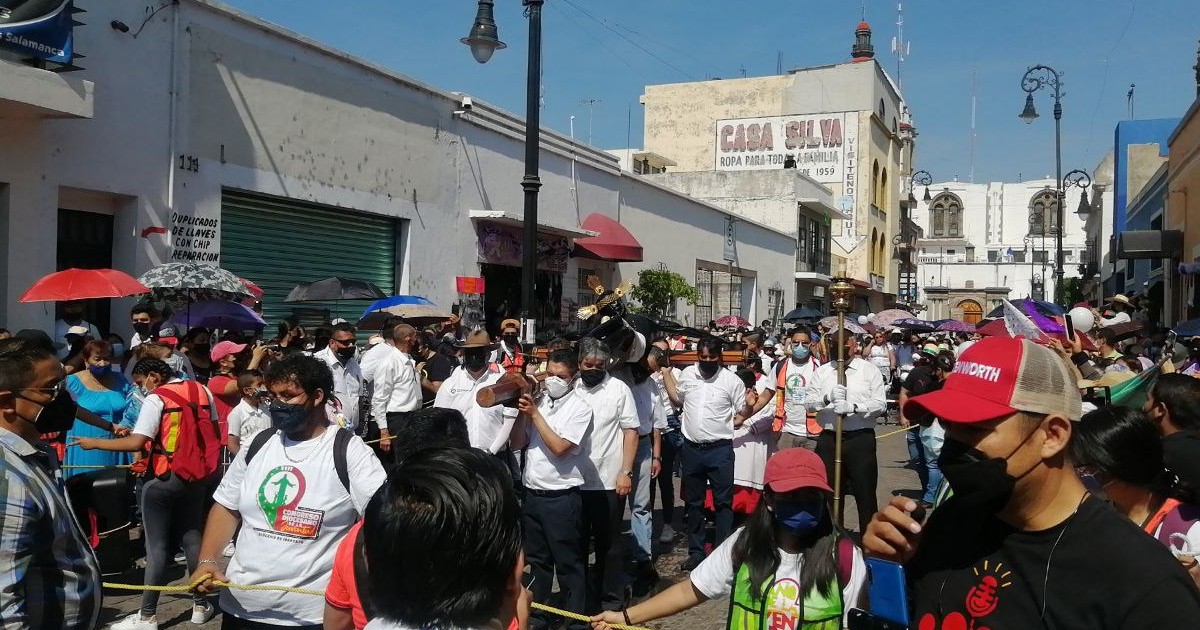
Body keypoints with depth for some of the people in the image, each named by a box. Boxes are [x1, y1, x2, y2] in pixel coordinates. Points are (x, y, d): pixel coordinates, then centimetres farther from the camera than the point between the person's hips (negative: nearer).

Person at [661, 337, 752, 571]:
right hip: (691, 448, 4)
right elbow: (677, 398, 23)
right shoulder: (688, 374, 4)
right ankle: (696, 551, 25)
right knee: (694, 503, 13)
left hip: (720, 449, -4)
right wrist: (666, 372, 18)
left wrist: (728, 424, -17)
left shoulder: (732, 380, -7)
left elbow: (743, 412, 0)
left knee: (723, 503, 2)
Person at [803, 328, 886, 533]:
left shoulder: (870, 369, 3)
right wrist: (828, 398, -19)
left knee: (865, 492, 2)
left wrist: (854, 407, -21)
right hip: (828, 438, 3)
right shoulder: (822, 371, 10)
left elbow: (880, 403, -6)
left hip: (861, 438, -3)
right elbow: (808, 401, 1)